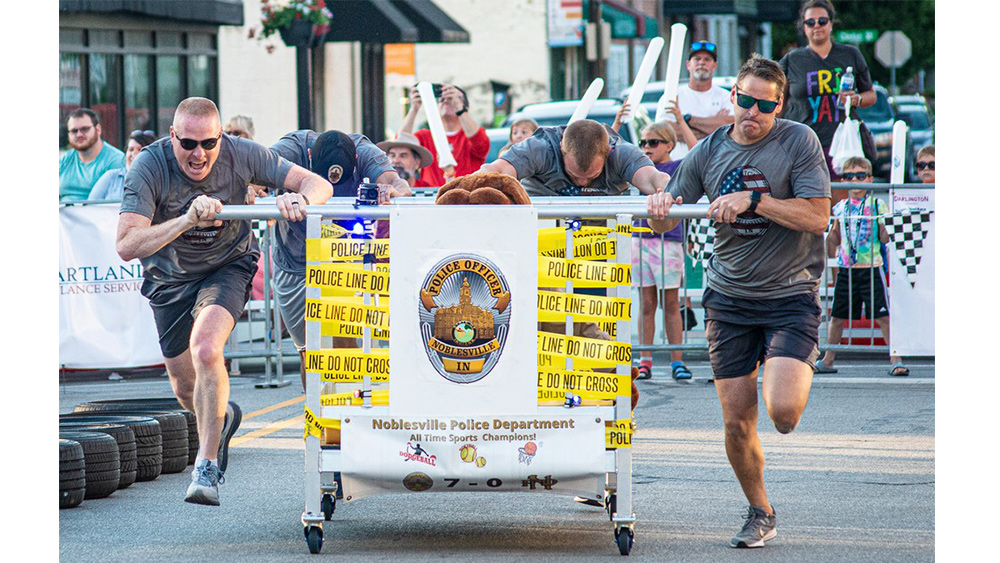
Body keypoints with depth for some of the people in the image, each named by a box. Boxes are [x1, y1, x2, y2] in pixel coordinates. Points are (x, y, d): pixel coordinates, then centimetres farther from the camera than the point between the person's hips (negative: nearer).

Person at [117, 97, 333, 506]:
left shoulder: (241, 155, -24)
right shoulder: (149, 167, -27)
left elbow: (318, 184, -22)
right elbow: (127, 246, -35)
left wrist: (299, 199, -46)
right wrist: (188, 220, -48)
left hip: (227, 268, -2)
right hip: (170, 277, 2)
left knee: (205, 348, -30)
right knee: (187, 390, 13)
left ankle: (207, 467, -20)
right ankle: (222, 418, 50)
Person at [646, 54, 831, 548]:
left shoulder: (799, 142, -7)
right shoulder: (707, 153, 4)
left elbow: (817, 216, -15)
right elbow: (666, 220, 10)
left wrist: (753, 200, -23)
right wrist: (659, 208, -14)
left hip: (790, 296, -3)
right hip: (729, 299, 3)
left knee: (782, 410, -21)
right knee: (737, 422, 2)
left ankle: (798, 374, 16)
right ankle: (760, 514, 25)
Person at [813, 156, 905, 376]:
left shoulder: (877, 205, -3)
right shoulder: (840, 208, 10)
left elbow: (885, 238, -5)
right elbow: (834, 239, 22)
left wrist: (888, 225, -22)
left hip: (870, 269, -4)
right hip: (845, 270, 4)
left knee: (883, 315, -8)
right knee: (837, 316, 10)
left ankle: (896, 360, -5)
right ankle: (828, 360, 21)